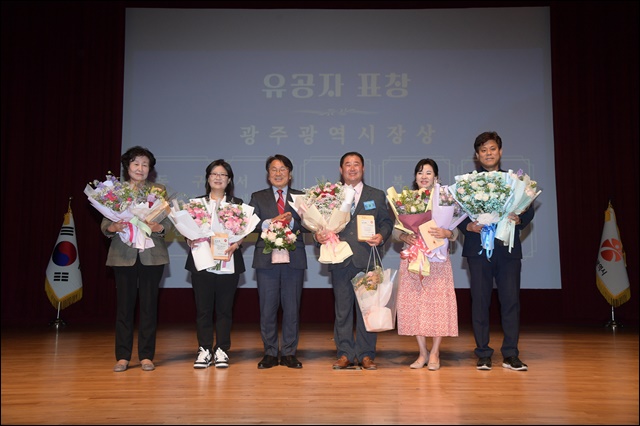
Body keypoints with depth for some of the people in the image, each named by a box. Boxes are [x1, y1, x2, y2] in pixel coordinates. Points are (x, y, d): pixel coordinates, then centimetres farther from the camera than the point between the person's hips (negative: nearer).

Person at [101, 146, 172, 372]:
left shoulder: (159, 190, 8)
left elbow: (168, 220, 2)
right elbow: (104, 223, 4)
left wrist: (159, 227, -18)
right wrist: (113, 228, -17)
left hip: (152, 254, 0)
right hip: (123, 254, 0)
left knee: (149, 305, 3)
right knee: (124, 305, 2)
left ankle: (146, 356, 12)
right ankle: (122, 356, 12)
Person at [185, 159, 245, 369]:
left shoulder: (237, 204, 10)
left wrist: (236, 244, -15)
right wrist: (190, 240, -14)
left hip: (228, 263, 0)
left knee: (224, 309, 3)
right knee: (203, 309, 1)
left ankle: (222, 350, 11)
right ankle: (204, 350, 10)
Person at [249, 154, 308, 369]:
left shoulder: (301, 197, 11)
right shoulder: (258, 197, 12)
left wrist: (291, 221, -17)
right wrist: (270, 222, -16)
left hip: (294, 258, 0)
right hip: (266, 258, 0)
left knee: (292, 307, 3)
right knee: (267, 307, 3)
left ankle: (289, 353, 14)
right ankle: (270, 353, 14)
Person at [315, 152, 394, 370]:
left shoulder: (377, 196, 14)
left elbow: (386, 222, 10)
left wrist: (382, 236, -9)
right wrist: (318, 236, -10)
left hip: (367, 260, 0)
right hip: (340, 260, 1)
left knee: (366, 309, 1)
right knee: (342, 309, 4)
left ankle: (366, 355, 11)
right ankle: (345, 354, 12)